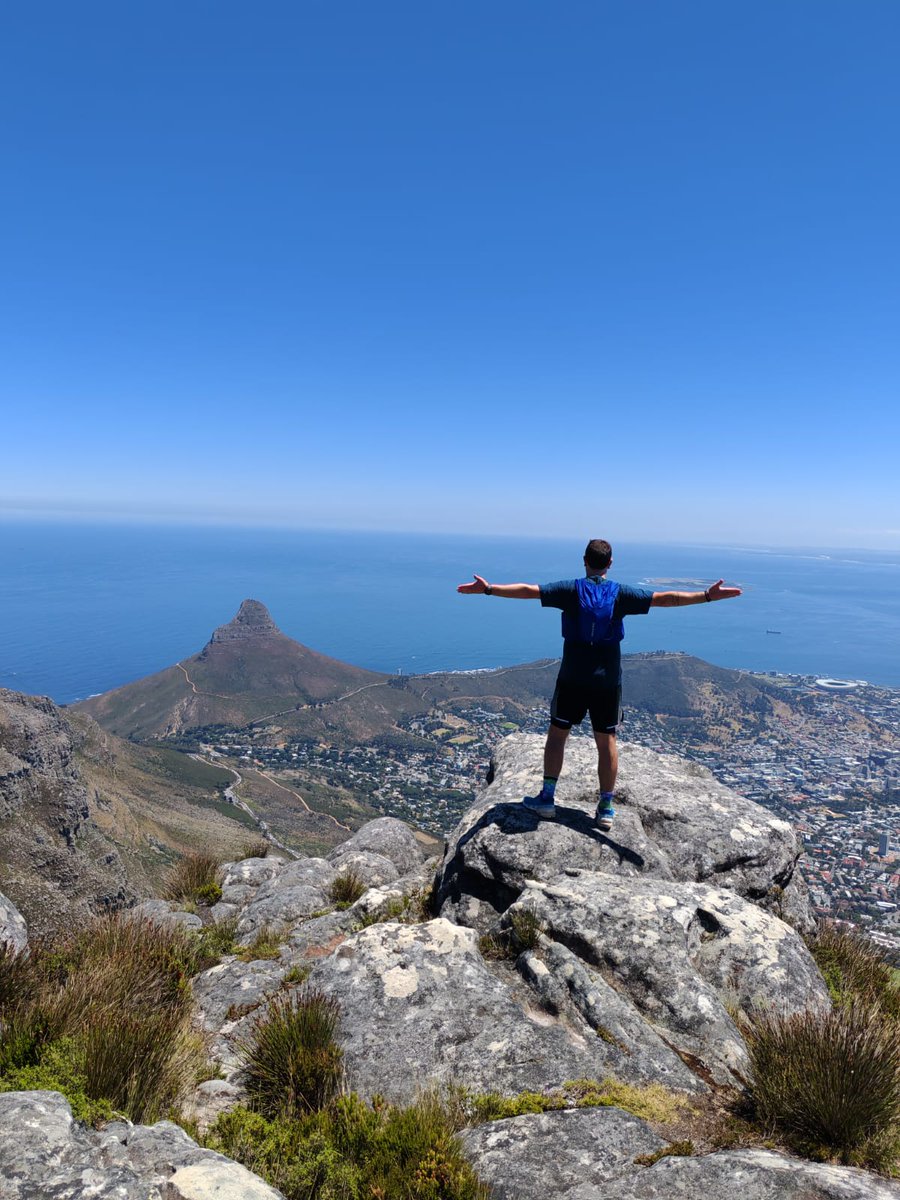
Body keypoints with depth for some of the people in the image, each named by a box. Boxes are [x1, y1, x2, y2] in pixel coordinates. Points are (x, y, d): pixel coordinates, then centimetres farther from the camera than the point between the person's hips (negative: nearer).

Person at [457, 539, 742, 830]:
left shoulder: (571, 589, -5)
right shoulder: (621, 594, -3)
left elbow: (527, 591, -11)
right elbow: (665, 598, -6)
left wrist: (488, 589, -9)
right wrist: (707, 596, -1)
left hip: (572, 677, -1)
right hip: (608, 679, 1)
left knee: (557, 733, 10)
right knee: (607, 740, 8)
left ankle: (547, 798, 14)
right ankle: (606, 808, 13)